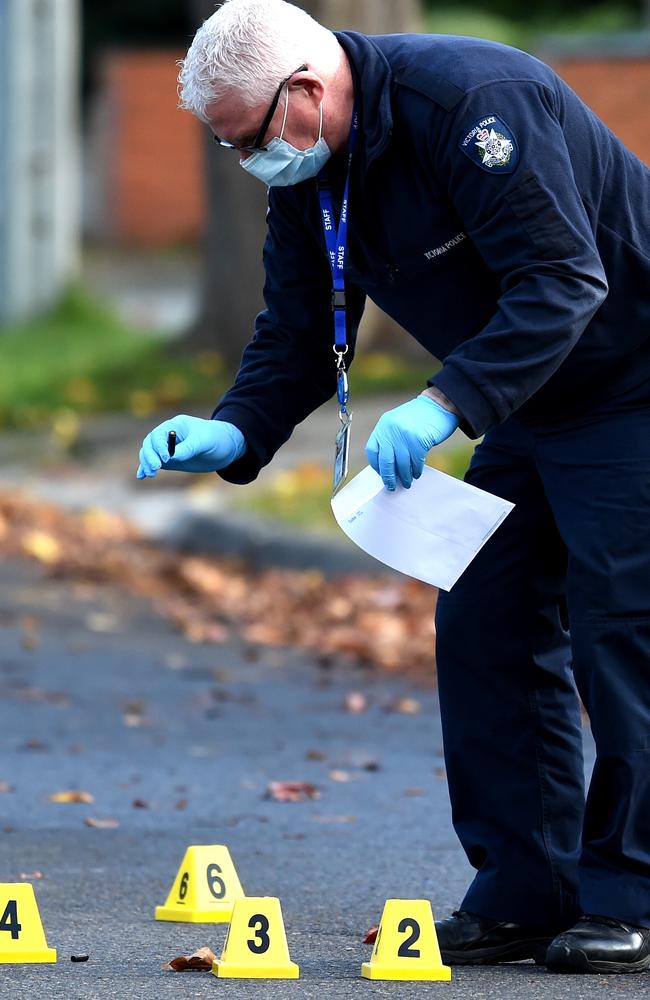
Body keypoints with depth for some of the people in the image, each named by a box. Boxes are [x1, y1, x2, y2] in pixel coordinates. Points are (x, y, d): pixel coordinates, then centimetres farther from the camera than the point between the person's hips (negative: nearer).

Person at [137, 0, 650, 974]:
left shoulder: (471, 99, -28)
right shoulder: (304, 174, 0)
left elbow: (563, 280, -31)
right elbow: (299, 335, 6)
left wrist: (445, 403, -38)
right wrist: (234, 432, -12)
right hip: (527, 410, 9)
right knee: (482, 627, 3)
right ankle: (524, 892, 8)